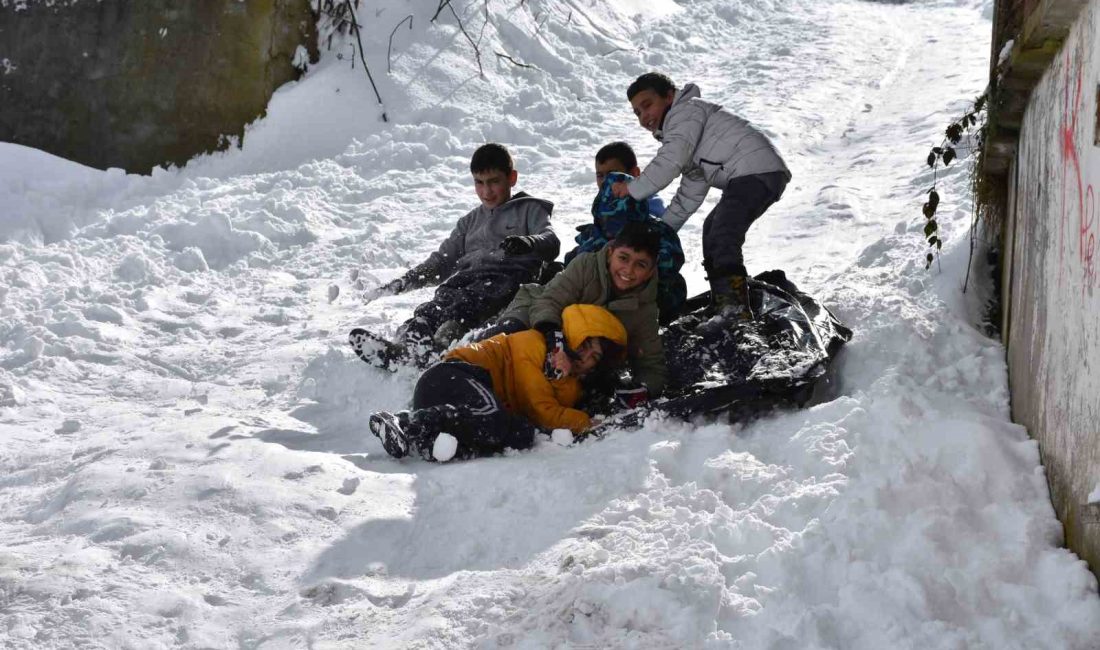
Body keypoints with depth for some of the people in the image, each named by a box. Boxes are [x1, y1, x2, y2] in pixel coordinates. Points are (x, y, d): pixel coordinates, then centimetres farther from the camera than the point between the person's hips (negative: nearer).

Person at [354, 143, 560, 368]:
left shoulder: (530, 210, 21)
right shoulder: (470, 222, 37)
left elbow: (551, 242, 2)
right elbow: (442, 260, 34)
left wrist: (528, 242, -23)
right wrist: (399, 284, 20)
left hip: (506, 276, -4)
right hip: (466, 277, 5)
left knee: (469, 301, -38)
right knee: (439, 303, -31)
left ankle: (444, 339, -68)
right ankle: (408, 339, -60)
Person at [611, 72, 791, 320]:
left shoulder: (686, 110, -1)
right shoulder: (677, 134, 30)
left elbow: (671, 161, -14)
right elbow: (691, 192, 27)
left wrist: (632, 189, -7)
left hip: (756, 171, -11)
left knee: (721, 239, -23)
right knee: (713, 228, 27)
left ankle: (735, 309, -34)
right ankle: (721, 302, 32)